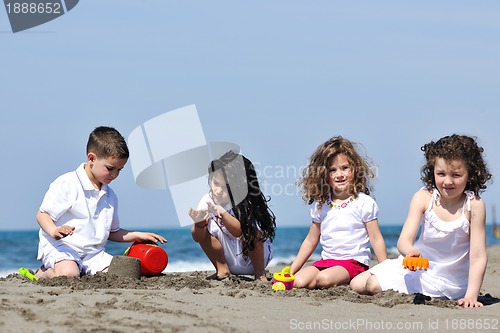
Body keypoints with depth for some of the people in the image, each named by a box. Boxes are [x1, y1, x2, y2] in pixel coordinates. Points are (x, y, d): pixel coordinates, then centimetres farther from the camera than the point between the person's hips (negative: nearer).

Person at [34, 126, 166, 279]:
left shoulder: (110, 196, 19)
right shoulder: (67, 184, -6)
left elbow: (111, 232, 28)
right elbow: (42, 214, -7)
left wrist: (136, 236, 13)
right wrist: (54, 231, -27)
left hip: (93, 253, 7)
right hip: (61, 248, -7)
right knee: (68, 274, -37)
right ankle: (45, 272, -3)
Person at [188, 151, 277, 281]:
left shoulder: (245, 203, -21)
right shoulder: (208, 200, -12)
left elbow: (239, 232, -38)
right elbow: (198, 238, -18)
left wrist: (222, 213, -53)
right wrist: (200, 223, -40)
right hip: (229, 259, 3)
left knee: (251, 232, -33)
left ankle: (260, 274, -12)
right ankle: (222, 270, -4)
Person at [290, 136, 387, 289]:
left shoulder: (364, 203, -2)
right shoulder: (320, 205, 12)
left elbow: (376, 240, -2)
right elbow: (310, 241, 18)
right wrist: (291, 270, 13)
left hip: (354, 262, -4)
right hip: (326, 261, 4)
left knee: (324, 279, -33)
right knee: (299, 281, -23)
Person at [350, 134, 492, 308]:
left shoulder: (473, 205, -17)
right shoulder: (423, 198, -11)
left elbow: (478, 256, -16)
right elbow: (404, 239, -19)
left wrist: (471, 296, -24)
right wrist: (410, 251, -44)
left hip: (451, 284, -3)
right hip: (420, 266, 3)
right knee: (359, 285, -7)